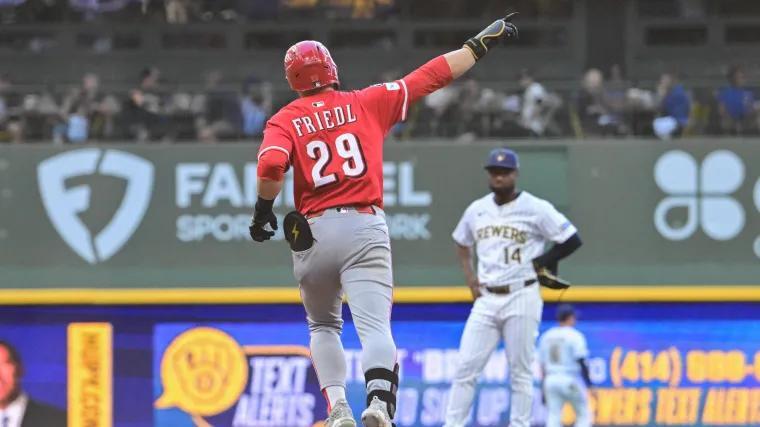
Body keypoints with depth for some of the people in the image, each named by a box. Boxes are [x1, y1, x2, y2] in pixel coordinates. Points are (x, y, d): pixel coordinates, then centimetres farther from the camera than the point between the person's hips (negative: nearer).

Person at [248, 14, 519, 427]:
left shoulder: (285, 121, 5)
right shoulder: (367, 103, 9)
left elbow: (271, 166, -15)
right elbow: (431, 77, 13)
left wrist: (263, 209, 1)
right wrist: (479, 45, 22)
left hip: (312, 233, 1)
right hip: (366, 229, -1)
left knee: (323, 326, 22)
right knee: (374, 326, -12)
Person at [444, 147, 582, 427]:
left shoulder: (535, 209, -5)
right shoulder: (477, 210, 10)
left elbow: (572, 240, -4)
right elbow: (462, 242, 27)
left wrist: (539, 263, -4)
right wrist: (469, 275, 12)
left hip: (521, 298, -4)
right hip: (486, 299, 4)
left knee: (520, 372, -1)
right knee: (466, 367, -3)